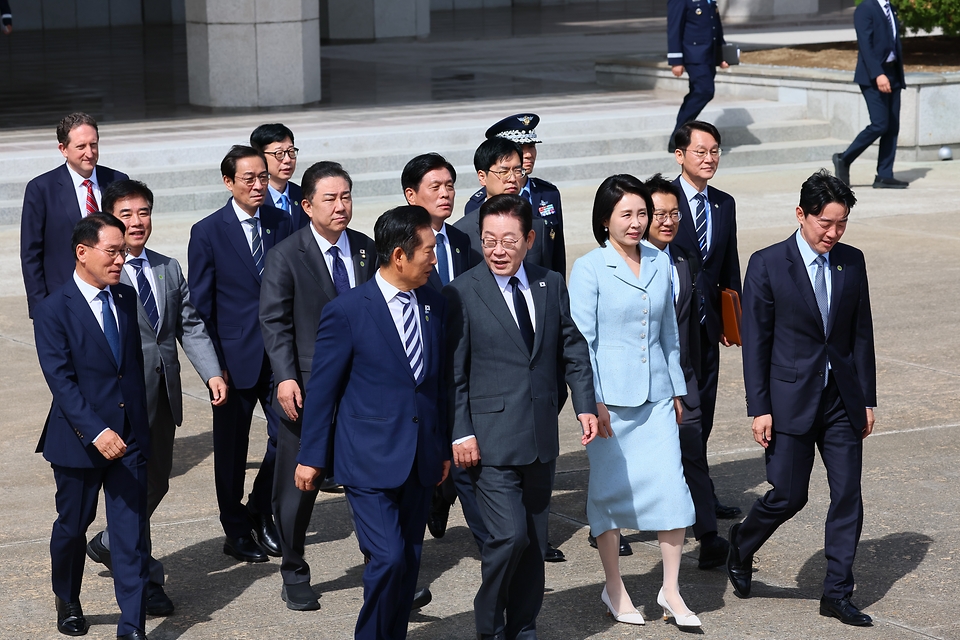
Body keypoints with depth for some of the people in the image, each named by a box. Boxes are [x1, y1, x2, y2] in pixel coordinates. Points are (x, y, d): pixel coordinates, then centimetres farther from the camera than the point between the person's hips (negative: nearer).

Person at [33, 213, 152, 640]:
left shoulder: (126, 297, 7)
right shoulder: (54, 309, -11)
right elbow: (61, 380, -17)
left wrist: (140, 422, 12)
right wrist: (95, 432, -26)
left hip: (130, 437, 4)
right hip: (79, 440, -4)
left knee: (132, 532, -2)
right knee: (73, 525, 14)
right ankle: (67, 601, 38)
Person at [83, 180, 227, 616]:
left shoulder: (169, 269, 13)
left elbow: (190, 326, 11)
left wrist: (212, 372, -3)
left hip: (163, 395, 7)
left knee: (157, 482, 15)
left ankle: (108, 546, 38)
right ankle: (145, 581, 8)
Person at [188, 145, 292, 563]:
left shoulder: (281, 223, 5)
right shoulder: (207, 233, -6)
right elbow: (200, 305, -4)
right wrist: (213, 364, -8)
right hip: (235, 357, -3)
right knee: (231, 450, 7)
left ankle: (260, 510, 23)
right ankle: (236, 532, 22)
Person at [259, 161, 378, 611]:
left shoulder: (367, 250, 6)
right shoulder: (285, 256, -7)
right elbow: (274, 322, -9)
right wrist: (285, 378, -19)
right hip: (307, 389, -3)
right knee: (297, 488, 7)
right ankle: (295, 577, 22)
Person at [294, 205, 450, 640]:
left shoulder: (434, 306, 6)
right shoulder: (346, 311, -11)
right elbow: (322, 388, -4)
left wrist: (443, 446, 18)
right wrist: (311, 456, 0)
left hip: (419, 458, 6)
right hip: (370, 461, -5)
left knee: (409, 561, 9)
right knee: (389, 558, -14)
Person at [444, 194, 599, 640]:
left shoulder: (552, 285, 8)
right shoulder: (461, 293, -6)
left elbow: (573, 351, 14)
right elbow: (452, 373, -6)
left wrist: (585, 405, 2)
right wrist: (460, 433, -11)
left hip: (541, 436, 5)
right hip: (491, 439, -5)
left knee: (535, 540, 10)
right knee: (510, 536, -11)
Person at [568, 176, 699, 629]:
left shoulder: (660, 265, 8)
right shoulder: (588, 269, -7)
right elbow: (581, 340, -9)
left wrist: (677, 389, 17)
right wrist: (592, 401, -14)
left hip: (656, 396, 4)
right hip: (610, 399, -4)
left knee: (671, 485, -4)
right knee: (609, 489, 6)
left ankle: (671, 590, 8)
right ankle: (614, 588, 21)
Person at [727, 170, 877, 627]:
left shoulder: (852, 262, 5)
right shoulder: (767, 265, -8)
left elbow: (861, 333, 9)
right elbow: (755, 343, -6)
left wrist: (867, 399, 7)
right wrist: (759, 409, -9)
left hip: (842, 399, 4)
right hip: (791, 398, -4)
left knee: (848, 495, 1)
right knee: (788, 496, 0)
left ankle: (837, 593, 10)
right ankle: (741, 545, 29)